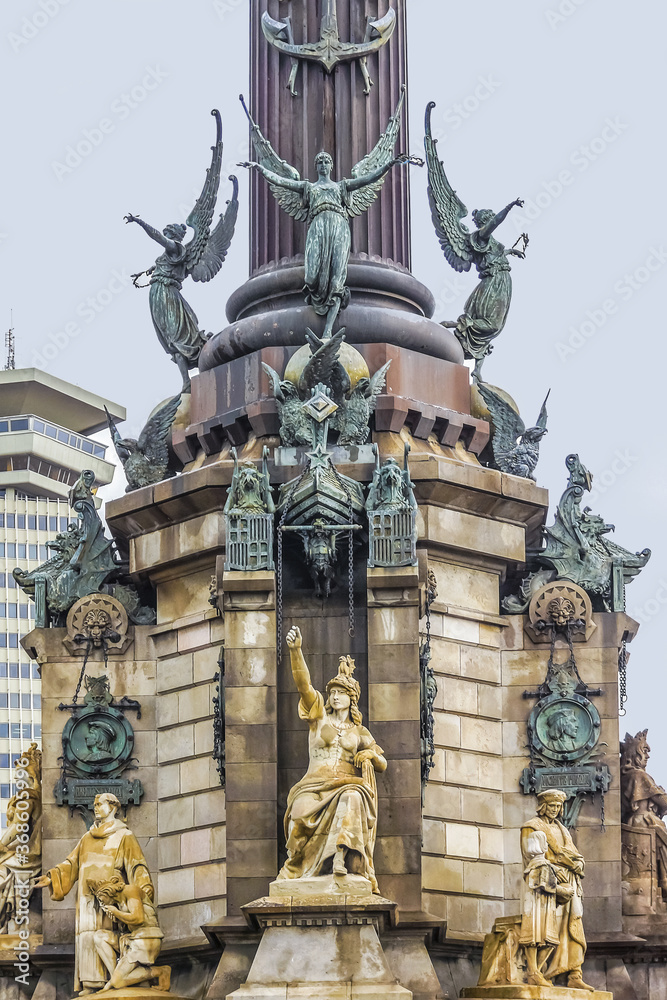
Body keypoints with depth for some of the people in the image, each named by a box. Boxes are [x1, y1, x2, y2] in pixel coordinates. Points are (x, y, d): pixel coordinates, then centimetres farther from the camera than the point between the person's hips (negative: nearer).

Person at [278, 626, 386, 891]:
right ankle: (293, 875, -18)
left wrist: (370, 753, -4)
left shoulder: (360, 732, 21)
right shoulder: (319, 716, 16)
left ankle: (341, 858, -47)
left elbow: (382, 765, 21)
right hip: (315, 786, -1)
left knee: (352, 800, -37)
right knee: (302, 817, -32)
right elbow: (303, 683, 2)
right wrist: (295, 651, -12)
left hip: (347, 785, 1)